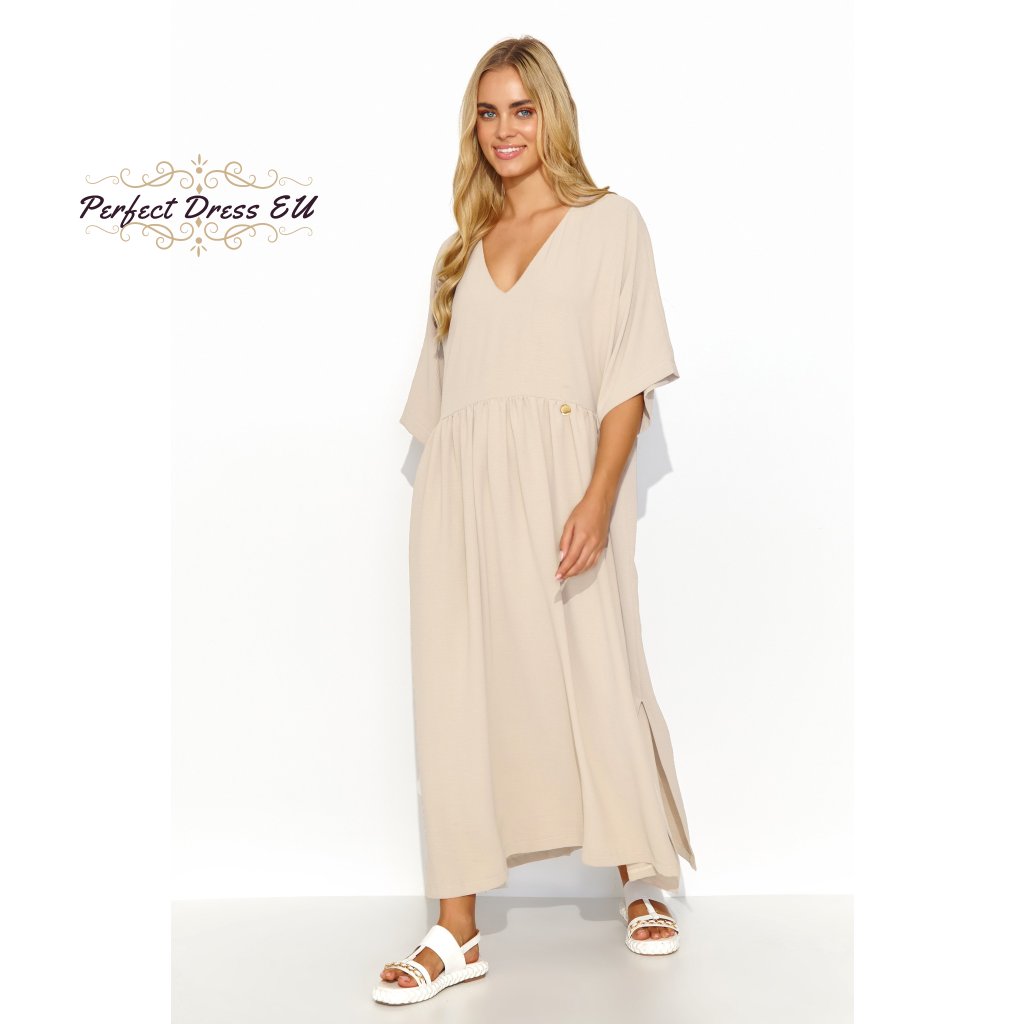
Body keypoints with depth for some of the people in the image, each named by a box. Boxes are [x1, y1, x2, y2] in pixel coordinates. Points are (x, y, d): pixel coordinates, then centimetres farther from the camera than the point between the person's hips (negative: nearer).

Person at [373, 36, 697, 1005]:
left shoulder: (609, 221, 6)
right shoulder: (462, 246, 19)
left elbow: (629, 376, -3)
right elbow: (440, 389, 16)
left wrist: (599, 496, -16)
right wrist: (439, 497, 7)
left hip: (557, 476, -4)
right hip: (460, 486, 4)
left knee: (594, 677, 2)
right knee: (458, 690, 0)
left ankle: (644, 882, 26)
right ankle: (457, 932, 8)